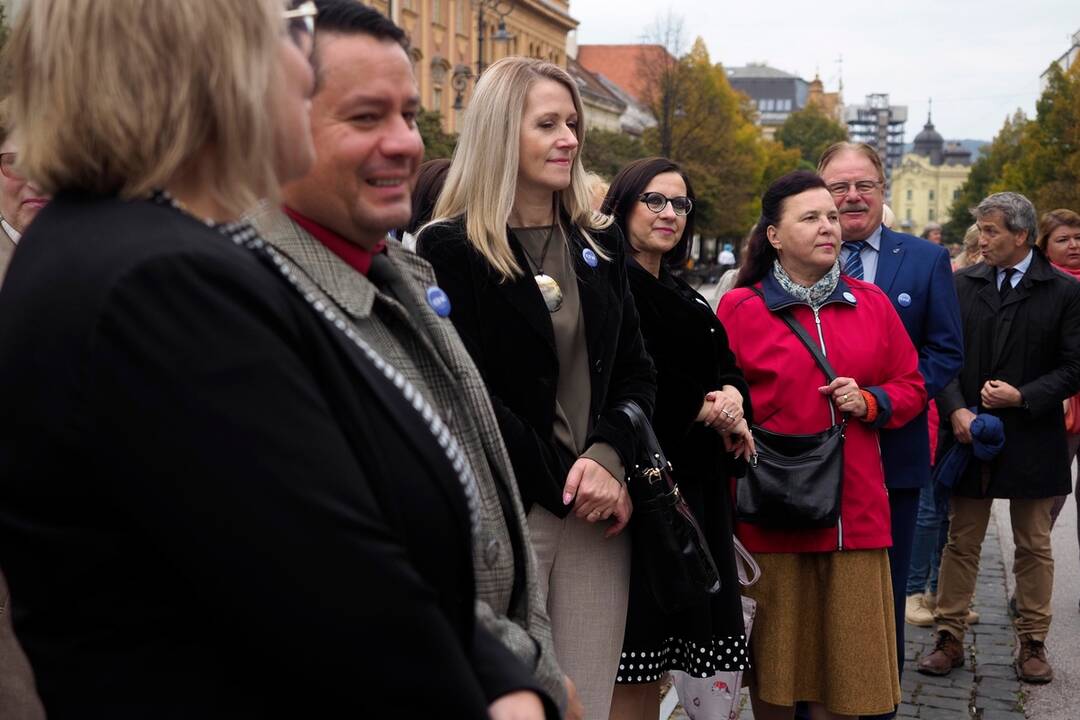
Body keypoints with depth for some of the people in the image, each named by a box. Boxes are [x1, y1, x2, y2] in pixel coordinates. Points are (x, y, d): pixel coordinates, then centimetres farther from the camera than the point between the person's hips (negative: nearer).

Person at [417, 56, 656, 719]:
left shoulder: (601, 241, 12)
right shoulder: (451, 248, -5)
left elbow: (636, 370, 11)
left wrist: (607, 457, -8)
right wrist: (562, 483, -11)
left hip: (599, 510, 5)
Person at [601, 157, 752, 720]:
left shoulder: (684, 298, 19)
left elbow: (727, 371, 16)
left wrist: (731, 395, -7)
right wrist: (703, 409, -7)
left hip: (694, 487, 8)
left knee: (657, 658, 10)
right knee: (631, 664, -5)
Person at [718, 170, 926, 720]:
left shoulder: (872, 304, 9)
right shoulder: (739, 308, -1)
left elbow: (911, 387, 15)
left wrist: (869, 402, -5)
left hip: (855, 509, 3)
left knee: (843, 655, 6)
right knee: (772, 659, 8)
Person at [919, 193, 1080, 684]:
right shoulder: (962, 285, 4)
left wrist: (1023, 396, -17)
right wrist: (956, 411, -12)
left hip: (1033, 438, -1)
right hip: (969, 431, 2)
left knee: (1034, 547, 10)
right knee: (961, 543, 8)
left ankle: (1032, 644, 22)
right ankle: (949, 639, 17)